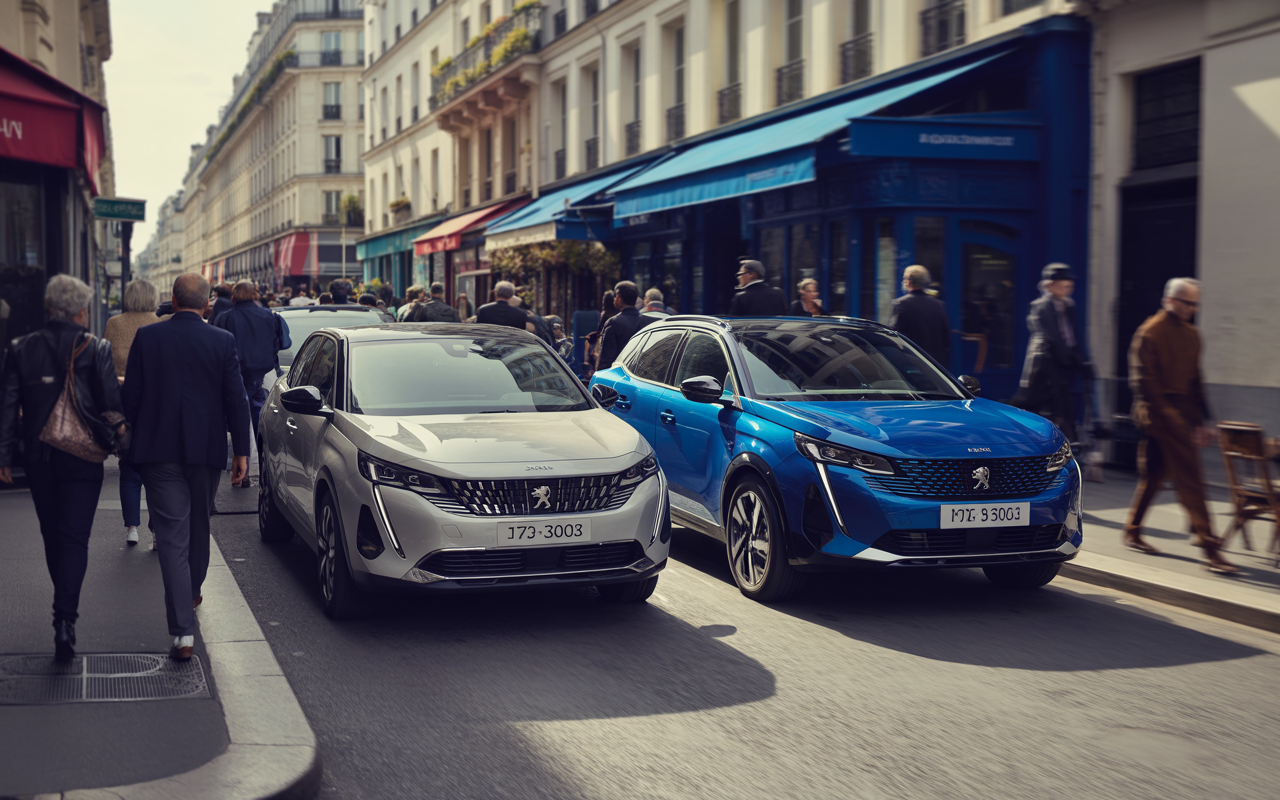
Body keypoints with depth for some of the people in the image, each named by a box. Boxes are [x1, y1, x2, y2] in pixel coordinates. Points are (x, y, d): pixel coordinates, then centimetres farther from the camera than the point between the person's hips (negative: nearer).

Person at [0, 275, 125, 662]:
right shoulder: (97, 349, -8)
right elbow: (112, 402, -8)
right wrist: (115, 428, 13)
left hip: (39, 457, 3)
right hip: (83, 457, -3)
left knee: (52, 534, 19)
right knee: (75, 537, -2)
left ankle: (65, 603, 33)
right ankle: (65, 618, -15)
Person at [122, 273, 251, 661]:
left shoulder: (146, 337, -3)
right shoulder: (222, 341, -5)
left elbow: (131, 396, 1)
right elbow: (236, 400, -5)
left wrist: (136, 439, 15)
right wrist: (242, 451, 2)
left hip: (158, 450, -1)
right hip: (206, 450, 1)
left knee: (172, 535, -4)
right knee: (199, 526, 22)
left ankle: (183, 632, -12)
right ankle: (191, 593, 44)